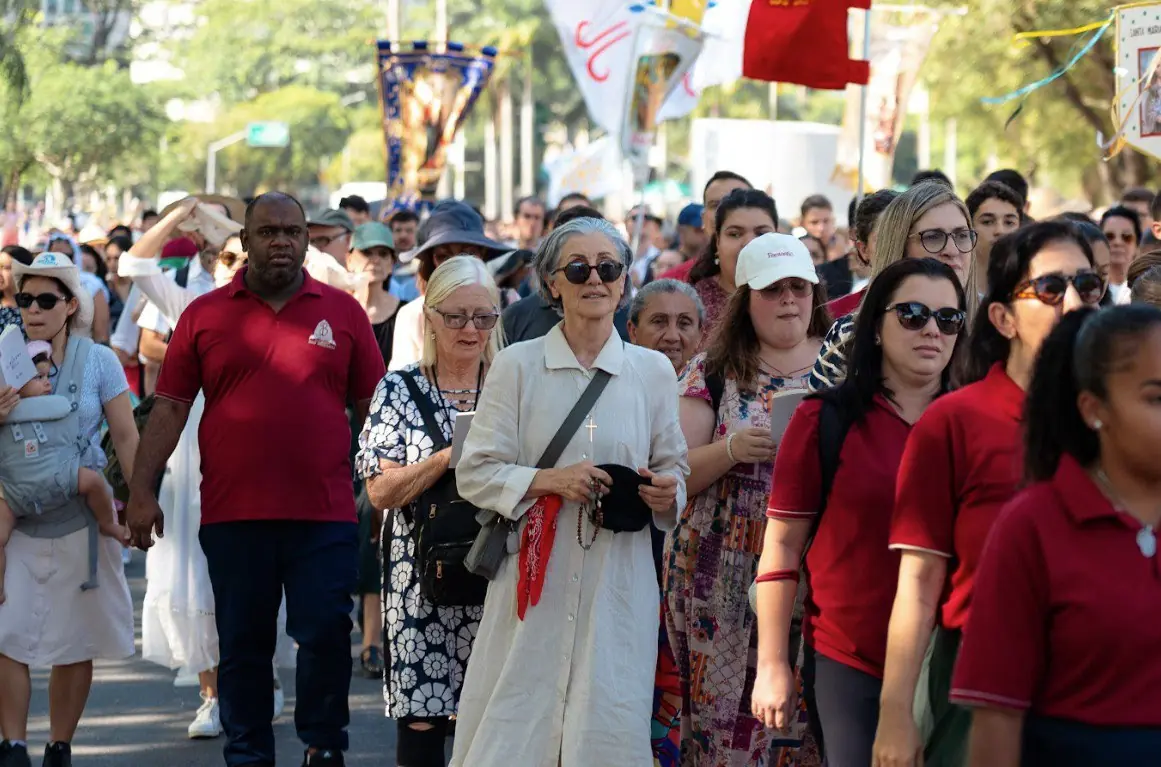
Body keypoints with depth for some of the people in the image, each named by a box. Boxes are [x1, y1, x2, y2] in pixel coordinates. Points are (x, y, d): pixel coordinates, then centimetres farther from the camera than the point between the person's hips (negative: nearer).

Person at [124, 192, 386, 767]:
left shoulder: (342, 312, 7)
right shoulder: (205, 315, 7)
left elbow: (373, 407, 9)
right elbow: (170, 407, 5)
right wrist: (142, 490, -1)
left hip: (324, 514, -1)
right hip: (232, 514, 1)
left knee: (325, 635, -3)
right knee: (242, 647, 8)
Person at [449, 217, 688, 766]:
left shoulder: (653, 371, 8)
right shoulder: (516, 365, 2)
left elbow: (673, 469, 16)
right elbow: (475, 473, 0)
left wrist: (666, 493, -7)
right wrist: (548, 481, -15)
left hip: (618, 586, 2)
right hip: (535, 579, -1)